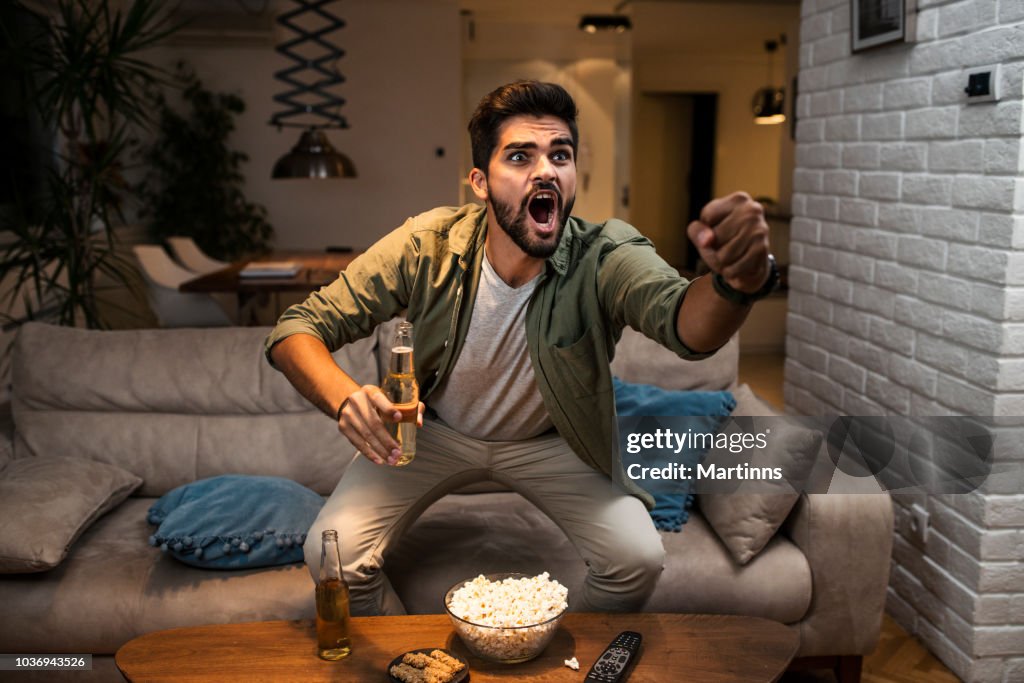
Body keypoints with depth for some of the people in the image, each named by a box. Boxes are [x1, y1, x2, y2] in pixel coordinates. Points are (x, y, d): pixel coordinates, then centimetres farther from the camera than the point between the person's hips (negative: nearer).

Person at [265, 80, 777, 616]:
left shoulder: (604, 259, -27)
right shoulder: (425, 246, -24)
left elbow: (685, 324, -47)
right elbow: (297, 330, -21)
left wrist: (738, 281, -71)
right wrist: (346, 396, -43)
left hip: (550, 441, 0)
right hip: (433, 431, 1)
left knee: (638, 559, -15)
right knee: (333, 553, -16)